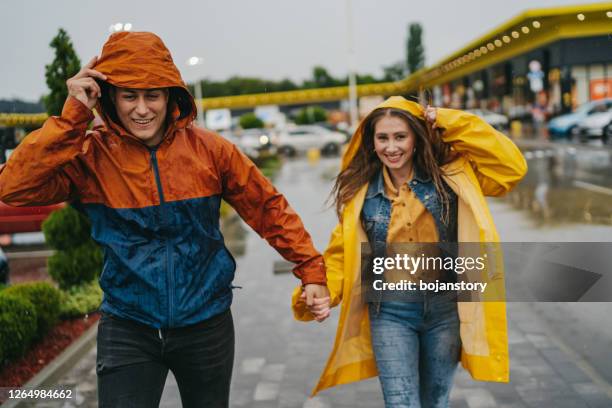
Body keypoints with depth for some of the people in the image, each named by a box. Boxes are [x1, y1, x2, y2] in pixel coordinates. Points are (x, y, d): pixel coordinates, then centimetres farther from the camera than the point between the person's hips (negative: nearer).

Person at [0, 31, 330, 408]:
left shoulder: (208, 149, -6)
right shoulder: (89, 155, -8)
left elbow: (268, 208, 1)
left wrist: (312, 271, -1)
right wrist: (74, 115, -23)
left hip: (206, 324, 2)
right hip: (128, 330, -1)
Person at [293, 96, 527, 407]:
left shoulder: (450, 174, -4)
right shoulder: (360, 192, -1)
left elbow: (512, 166, -11)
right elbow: (342, 252, 2)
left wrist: (448, 123, -12)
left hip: (445, 307, 1)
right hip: (390, 312, 0)